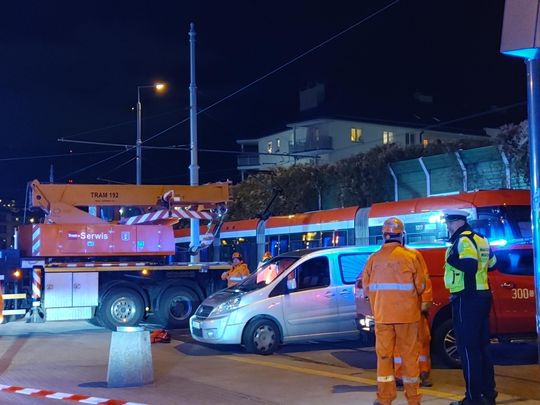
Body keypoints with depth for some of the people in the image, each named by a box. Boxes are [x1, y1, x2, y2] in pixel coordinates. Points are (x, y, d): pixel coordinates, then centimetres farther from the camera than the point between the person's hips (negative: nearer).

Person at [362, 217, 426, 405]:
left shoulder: (374, 258, -3)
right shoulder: (412, 256, -8)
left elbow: (366, 287, 3)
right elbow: (420, 285, -5)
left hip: (382, 314, 1)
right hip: (407, 313, -1)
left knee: (384, 354, 9)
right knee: (409, 354, 8)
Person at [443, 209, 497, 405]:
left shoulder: (463, 240, -14)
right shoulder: (480, 239, 16)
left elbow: (468, 266, -27)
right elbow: (491, 263, 25)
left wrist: (452, 259, -14)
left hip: (467, 299, -10)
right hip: (482, 296, 10)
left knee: (468, 348, -5)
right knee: (481, 346, 14)